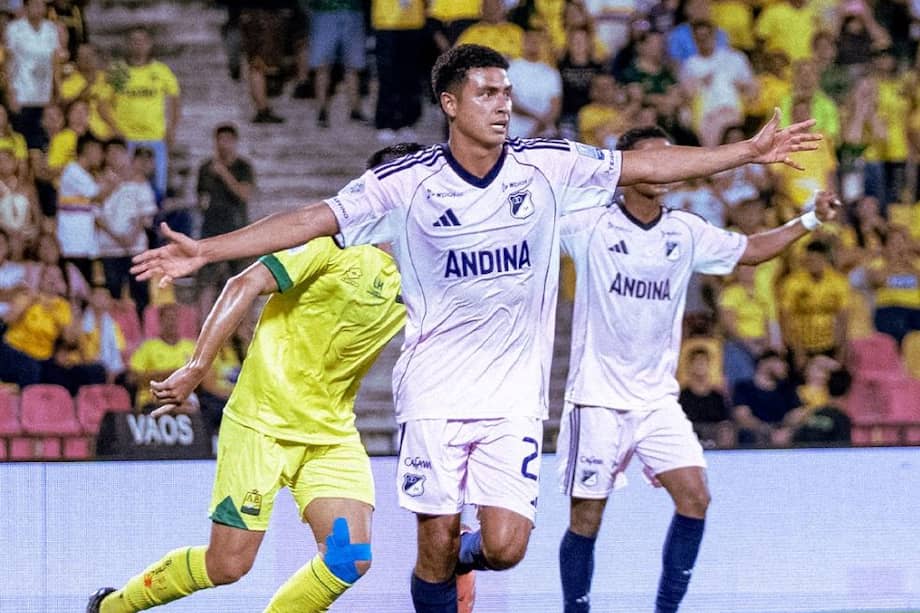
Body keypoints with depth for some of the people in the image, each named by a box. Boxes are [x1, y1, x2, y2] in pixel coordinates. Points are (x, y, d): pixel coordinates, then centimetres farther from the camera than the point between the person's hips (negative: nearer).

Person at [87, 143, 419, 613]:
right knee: (227, 564, -3)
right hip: (265, 420, -6)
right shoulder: (338, 238, -15)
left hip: (333, 431, 6)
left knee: (351, 558, -14)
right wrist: (197, 368, -26)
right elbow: (246, 286, -20)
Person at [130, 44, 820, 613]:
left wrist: (750, 151, 6)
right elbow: (313, 219, -8)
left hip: (515, 395, 1)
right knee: (437, 547, -5)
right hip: (434, 392, -1)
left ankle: (463, 557, 28)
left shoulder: (549, 165, -2)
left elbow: (647, 164, 6)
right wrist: (205, 251, -15)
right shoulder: (405, 183, -7)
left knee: (505, 546, -8)